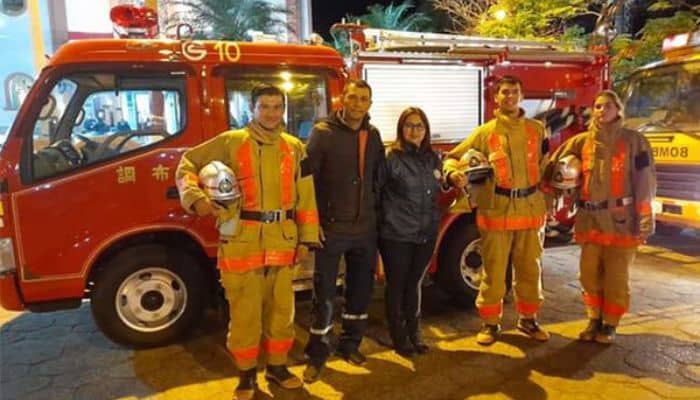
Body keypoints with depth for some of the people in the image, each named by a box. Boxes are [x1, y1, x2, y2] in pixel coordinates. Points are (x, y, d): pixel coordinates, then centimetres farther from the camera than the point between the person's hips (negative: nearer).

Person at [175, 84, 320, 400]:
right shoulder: (231, 142, 0)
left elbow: (305, 197, 9)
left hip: (282, 240, 3)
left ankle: (277, 366, 33)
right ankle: (247, 374, 25)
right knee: (245, 310, 6)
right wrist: (195, 198, -15)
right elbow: (188, 163, 3)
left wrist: (306, 238, 5)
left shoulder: (295, 147, 9)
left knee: (281, 308, 14)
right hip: (241, 240, -3)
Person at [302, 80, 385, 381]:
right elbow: (307, 177, -11)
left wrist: (377, 212, 12)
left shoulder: (372, 135, 8)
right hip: (332, 227, -5)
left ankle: (350, 344, 33)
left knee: (361, 289, 15)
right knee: (324, 293, 3)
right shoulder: (323, 132, -8)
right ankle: (317, 353, 19)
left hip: (365, 228, 5)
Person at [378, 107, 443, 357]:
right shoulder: (391, 158, -11)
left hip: (426, 235, 5)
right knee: (396, 286, 7)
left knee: (414, 284, 17)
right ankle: (398, 337, 22)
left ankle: (413, 333, 31)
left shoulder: (433, 158, 8)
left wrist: (433, 222, 14)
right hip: (396, 235, -5)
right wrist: (385, 218, -6)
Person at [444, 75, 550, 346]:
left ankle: (528, 319, 30)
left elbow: (544, 162, 20)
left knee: (530, 269, 12)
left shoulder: (537, 129, 10)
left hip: (531, 209, 3)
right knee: (494, 270, 4)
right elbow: (454, 157, 3)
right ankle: (490, 323, 18)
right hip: (496, 210, -2)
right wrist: (453, 173, -18)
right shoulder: (484, 132, 3)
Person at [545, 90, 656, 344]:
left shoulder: (633, 141, -3)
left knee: (616, 277, 5)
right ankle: (594, 320, 26)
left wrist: (645, 220, -12)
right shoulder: (582, 141, 7)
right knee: (589, 275, 10)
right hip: (590, 220, 4)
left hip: (621, 220, -3)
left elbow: (645, 182, -7)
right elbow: (555, 164, 14)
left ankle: (610, 325, 21)